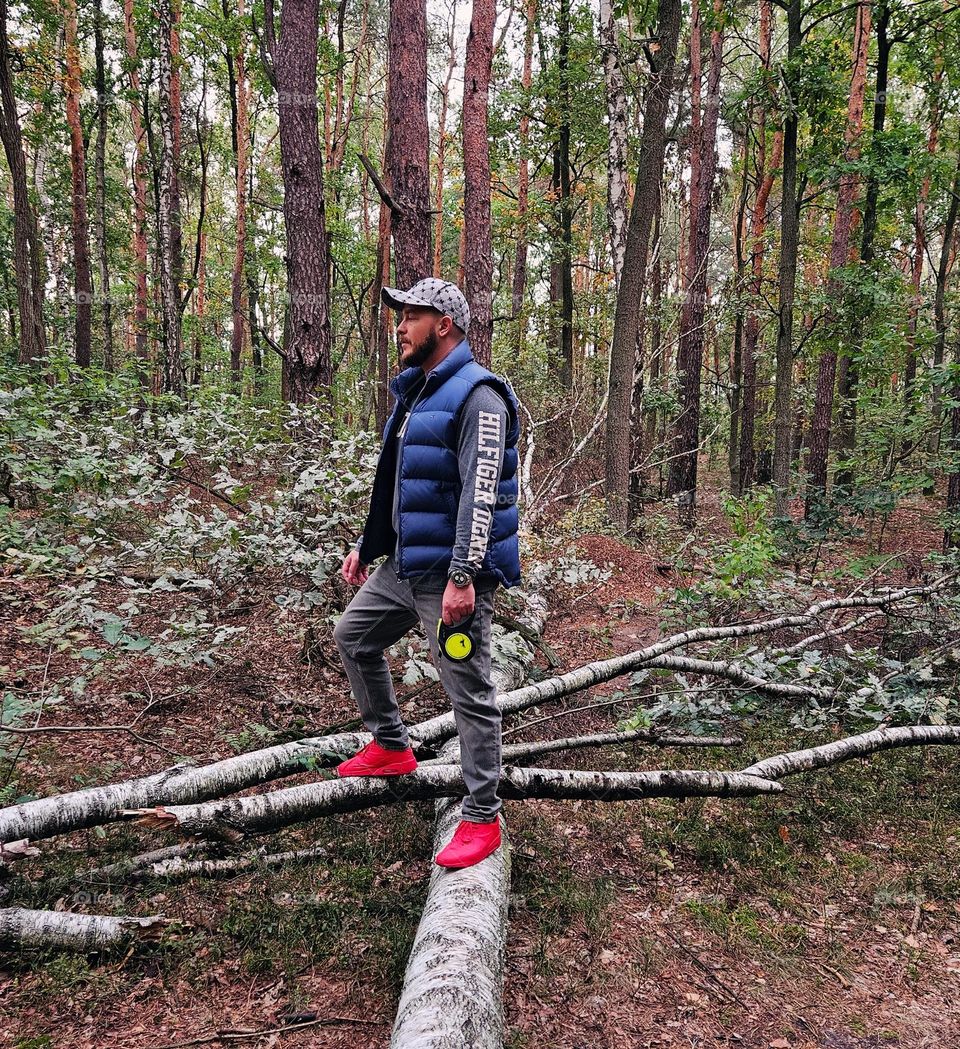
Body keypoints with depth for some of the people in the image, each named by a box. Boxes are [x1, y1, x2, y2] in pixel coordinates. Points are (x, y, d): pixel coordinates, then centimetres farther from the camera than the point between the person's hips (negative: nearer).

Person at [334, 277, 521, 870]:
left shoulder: (477, 396, -15)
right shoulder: (415, 392, 15)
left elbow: (481, 493, -24)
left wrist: (462, 577, -29)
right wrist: (367, 547, 24)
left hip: (452, 573, -10)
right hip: (404, 565, 10)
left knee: (470, 692, -2)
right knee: (354, 638, 22)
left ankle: (483, 818, 11)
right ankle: (391, 747, 38)